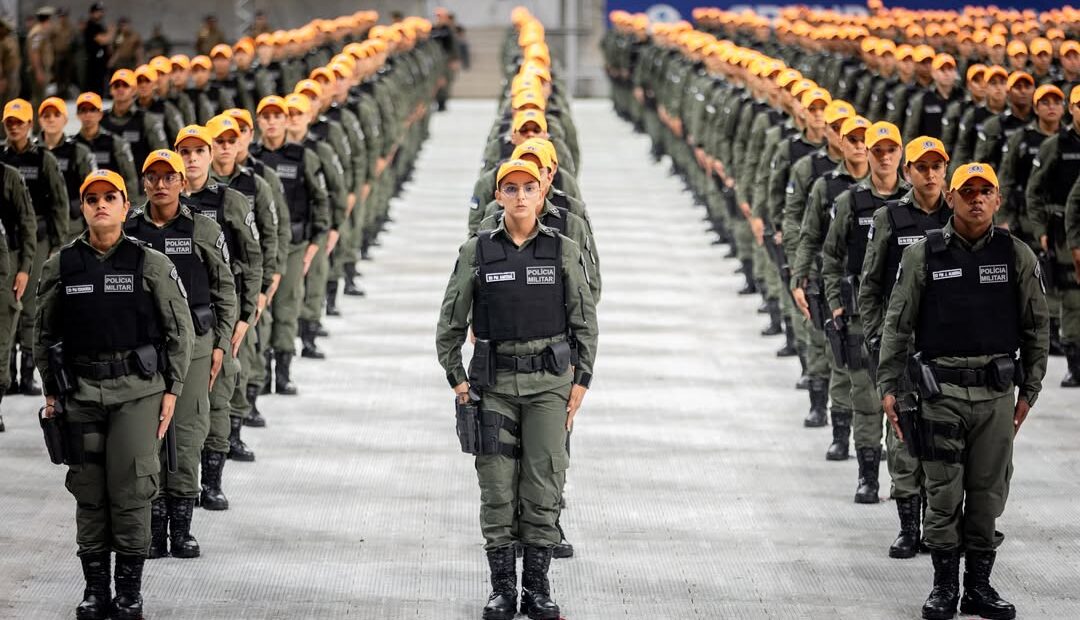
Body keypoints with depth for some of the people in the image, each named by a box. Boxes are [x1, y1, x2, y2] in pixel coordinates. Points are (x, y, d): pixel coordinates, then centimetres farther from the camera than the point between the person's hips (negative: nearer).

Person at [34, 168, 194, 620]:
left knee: (131, 490, -5)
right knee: (89, 493, 5)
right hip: (81, 392, 2)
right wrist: (50, 390, 10)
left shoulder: (150, 264, 0)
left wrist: (172, 390, 0)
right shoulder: (61, 266, 5)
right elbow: (45, 333, 13)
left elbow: (179, 330, 4)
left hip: (137, 390, -2)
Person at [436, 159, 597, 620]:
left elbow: (585, 322, 5)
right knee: (497, 485, 0)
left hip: (549, 381, 0)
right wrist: (457, 380, 1)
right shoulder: (476, 252, 2)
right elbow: (450, 324, 7)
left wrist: (581, 381, -1)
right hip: (494, 381, 0)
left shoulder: (563, 251, 2)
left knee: (543, 484, -1)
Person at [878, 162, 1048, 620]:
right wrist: (888, 386, 0)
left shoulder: (1017, 256, 4)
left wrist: (1029, 390, 7)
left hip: (997, 393, 1)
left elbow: (1036, 328, 10)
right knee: (943, 496, 1)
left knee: (987, 495, 6)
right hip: (942, 391, -1)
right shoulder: (923, 255, 0)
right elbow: (897, 324, 4)